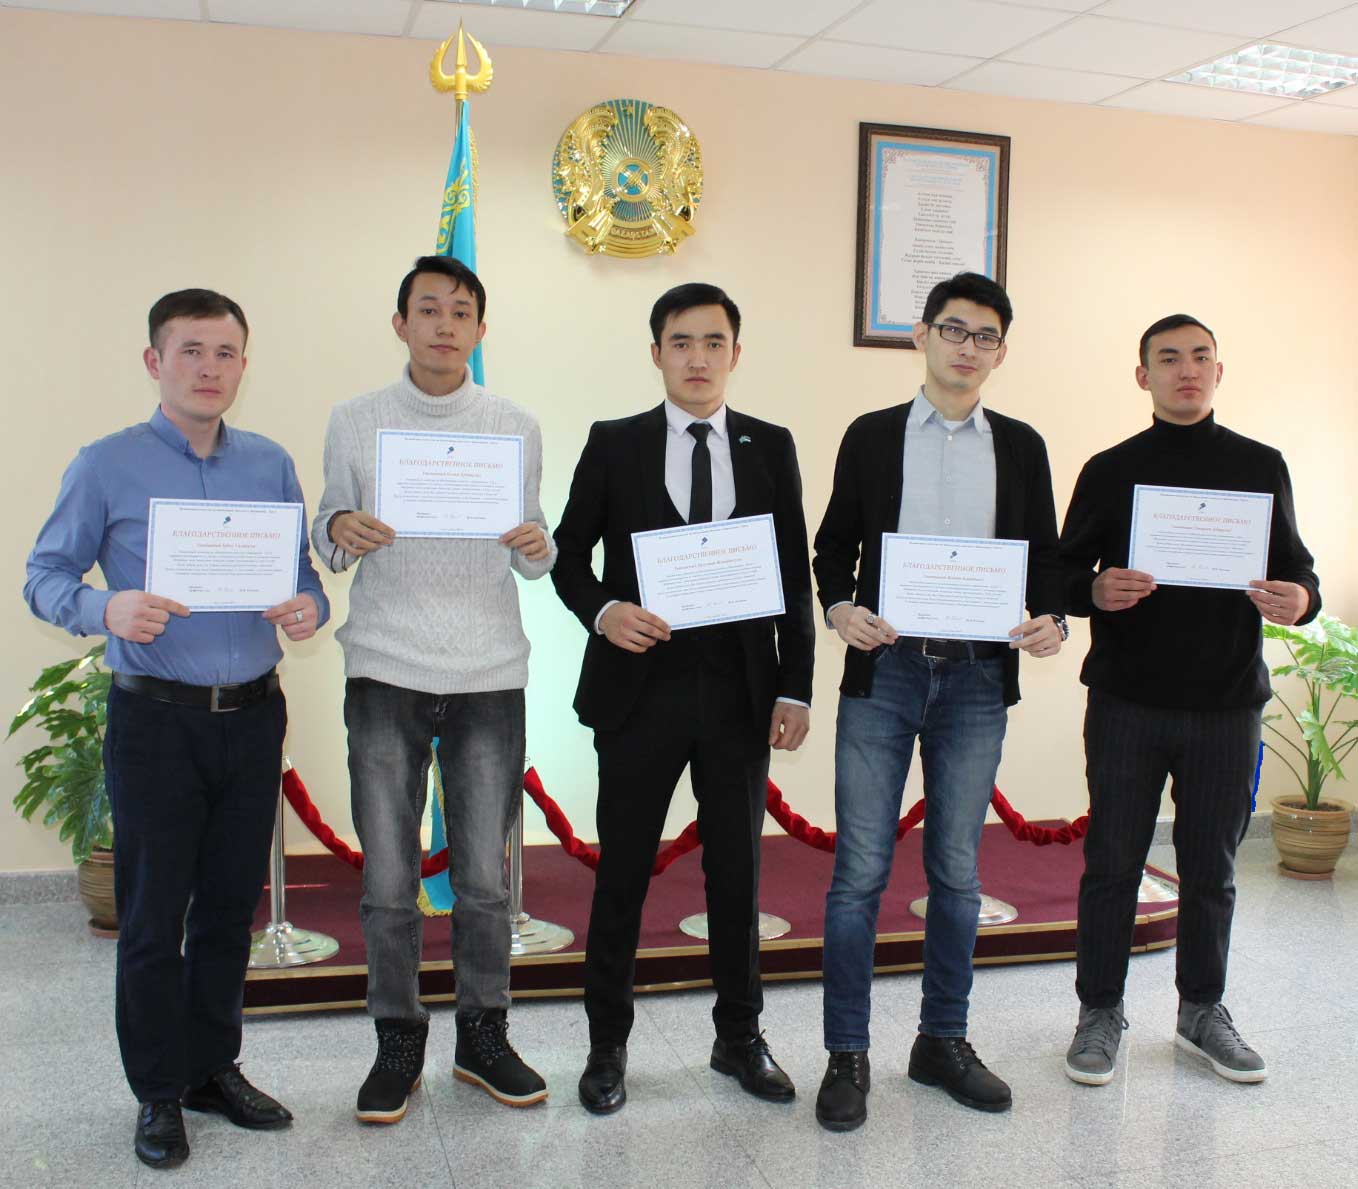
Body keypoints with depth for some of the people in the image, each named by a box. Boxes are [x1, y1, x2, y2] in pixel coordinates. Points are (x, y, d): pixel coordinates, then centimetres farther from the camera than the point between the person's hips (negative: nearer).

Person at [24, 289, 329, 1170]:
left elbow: (303, 570, 11)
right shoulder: (107, 467, -2)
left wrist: (309, 608, -12)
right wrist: (107, 609, -22)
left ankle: (215, 1067, 30)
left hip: (253, 715, 4)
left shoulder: (272, 464, 8)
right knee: (154, 914, 4)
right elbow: (46, 577, -2)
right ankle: (160, 1092, 21)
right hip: (157, 715, -3)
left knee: (232, 905, 13)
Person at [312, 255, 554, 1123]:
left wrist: (538, 548, -13)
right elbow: (330, 532, 10)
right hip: (386, 672, 0)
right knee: (389, 880, 4)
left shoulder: (517, 427, 6)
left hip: (489, 675, 0)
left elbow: (532, 558, 10)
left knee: (485, 877, 5)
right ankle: (398, 1043, 22)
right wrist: (339, 530, -13)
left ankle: (483, 1035, 24)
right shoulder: (355, 422, 5)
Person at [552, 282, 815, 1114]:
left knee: (738, 870, 11)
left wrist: (795, 689, 0)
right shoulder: (614, 445, 2)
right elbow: (569, 557, 6)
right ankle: (608, 1044, 24)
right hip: (641, 687, -1)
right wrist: (603, 611, -15)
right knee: (623, 872, 7)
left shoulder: (772, 447, 6)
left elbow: (796, 575, 6)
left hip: (740, 691, 2)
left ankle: (740, 1037, 29)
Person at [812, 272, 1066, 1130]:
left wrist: (1052, 621, -10)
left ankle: (943, 1042, 25)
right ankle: (848, 1055, 11)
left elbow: (1044, 554, 10)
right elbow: (834, 546, 6)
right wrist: (840, 608, -13)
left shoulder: (1021, 446, 10)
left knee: (957, 869, 10)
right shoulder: (872, 436, 6)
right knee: (861, 870, -1)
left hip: (977, 677, 2)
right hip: (884, 672, -2)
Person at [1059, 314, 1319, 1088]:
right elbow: (1066, 573, 4)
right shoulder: (1110, 471, 4)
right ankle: (1100, 1012, 20)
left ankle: (1203, 1010, 28)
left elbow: (1297, 567, 10)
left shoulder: (1260, 466, 8)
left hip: (1227, 704, 1)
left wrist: (1300, 600, -14)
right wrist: (1096, 592, -19)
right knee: (1113, 861, 5)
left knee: (1212, 867, 11)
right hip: (1127, 703, -1)